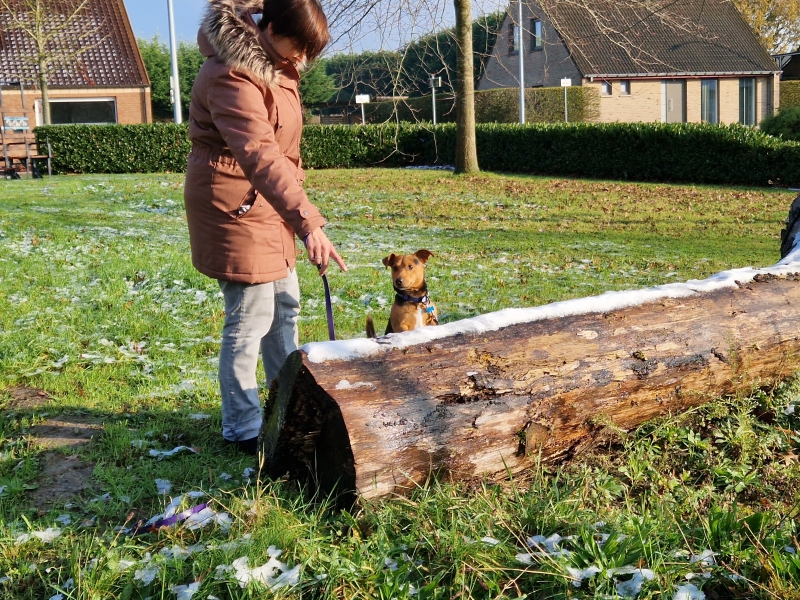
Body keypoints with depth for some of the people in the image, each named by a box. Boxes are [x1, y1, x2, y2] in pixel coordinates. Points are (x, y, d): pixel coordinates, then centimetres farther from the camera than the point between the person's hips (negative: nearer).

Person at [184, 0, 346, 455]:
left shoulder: (276, 64, 7)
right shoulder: (232, 75, -24)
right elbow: (259, 157, -38)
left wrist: (293, 209, 18)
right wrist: (309, 222, -47)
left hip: (267, 204, 10)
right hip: (234, 207, -10)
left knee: (285, 305, 17)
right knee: (251, 318, -5)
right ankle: (243, 429, 8)